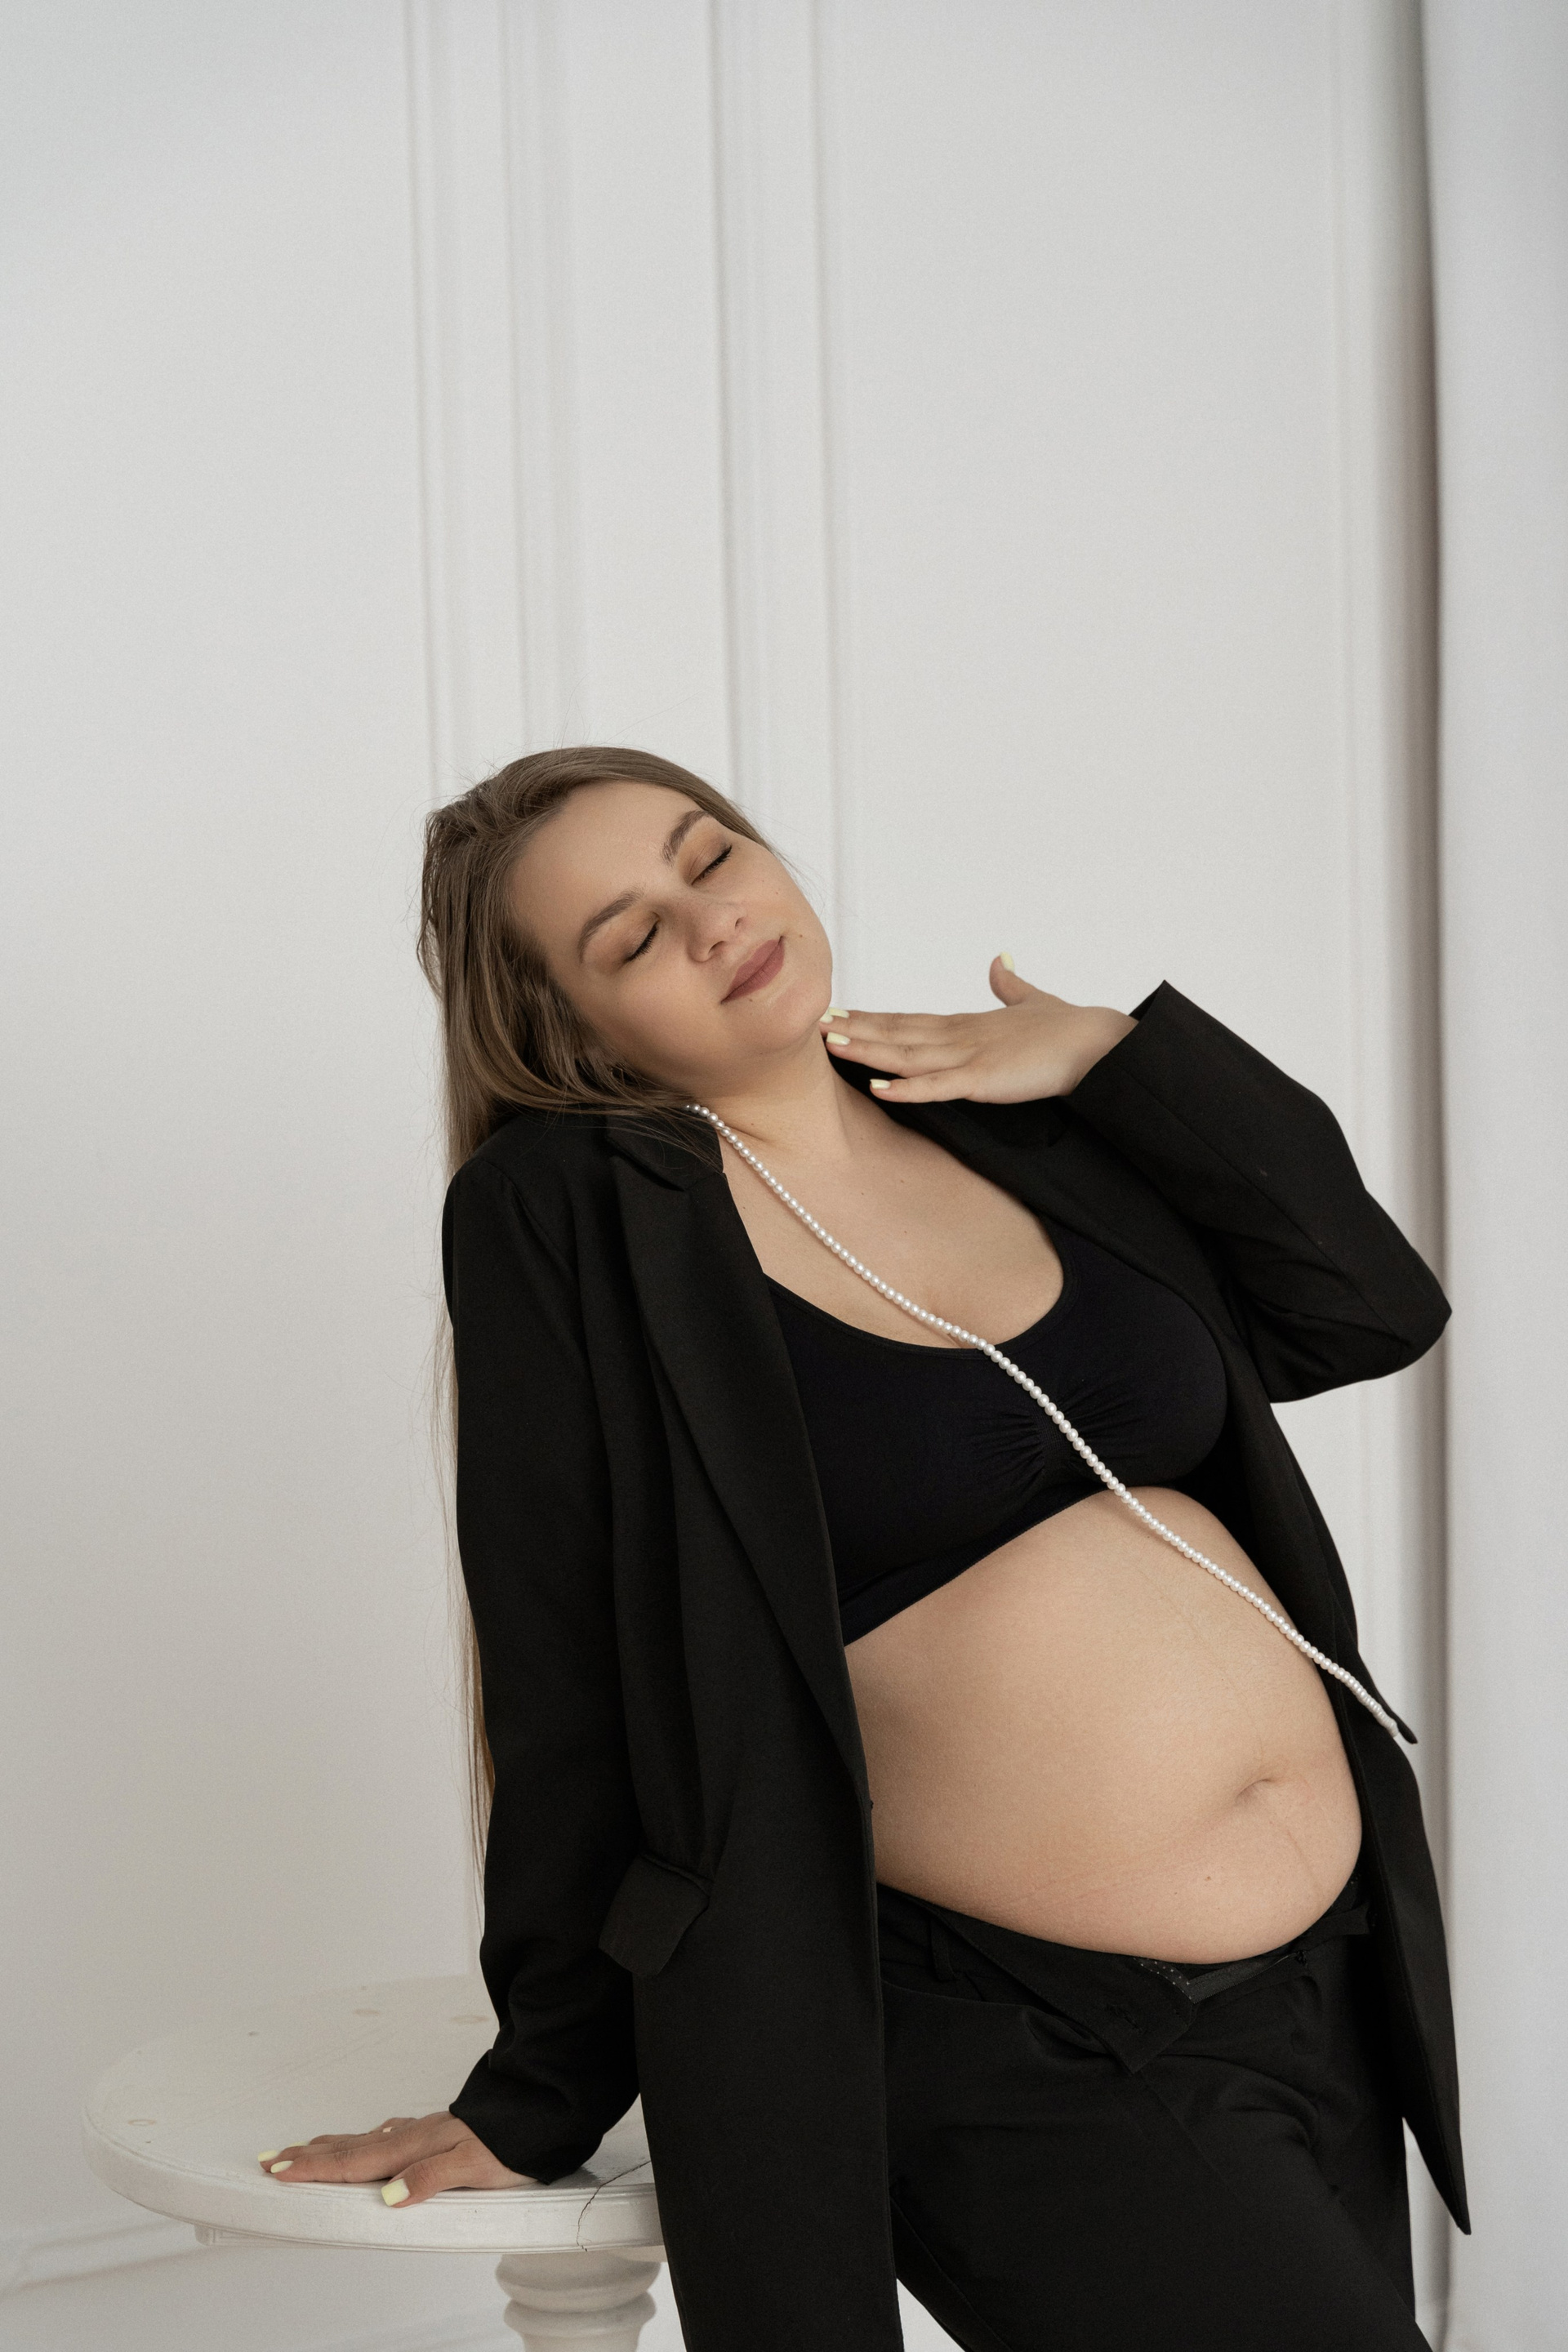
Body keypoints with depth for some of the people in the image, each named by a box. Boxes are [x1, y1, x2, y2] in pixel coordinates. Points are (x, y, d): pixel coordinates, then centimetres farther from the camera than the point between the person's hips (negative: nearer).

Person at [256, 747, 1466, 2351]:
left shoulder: (1002, 1122, 7)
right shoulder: (566, 1215, -9)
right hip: (1036, 2061, -6)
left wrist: (1120, 1057, -2)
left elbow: (1375, 1307, 6)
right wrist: (539, 2104, -3)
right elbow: (571, 1680, -8)